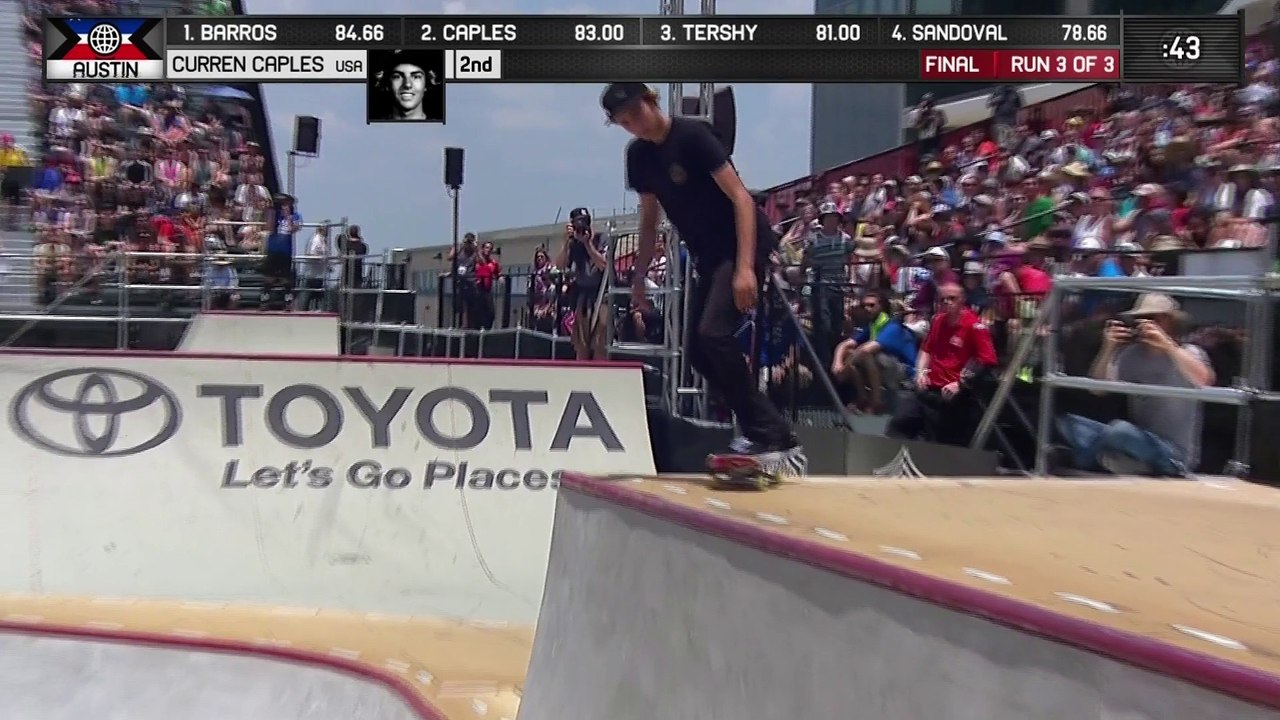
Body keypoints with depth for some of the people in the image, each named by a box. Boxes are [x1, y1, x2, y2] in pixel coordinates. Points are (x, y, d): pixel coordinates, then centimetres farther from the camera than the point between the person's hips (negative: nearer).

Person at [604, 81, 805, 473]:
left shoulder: (692, 135, -15)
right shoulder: (638, 154, 6)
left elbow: (741, 197, -18)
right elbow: (649, 219, 17)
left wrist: (745, 267, -26)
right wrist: (638, 276, 13)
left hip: (743, 246, -8)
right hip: (708, 257, 8)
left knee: (714, 334, -23)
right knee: (697, 350, 4)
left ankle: (780, 442, -18)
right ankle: (759, 432, 16)